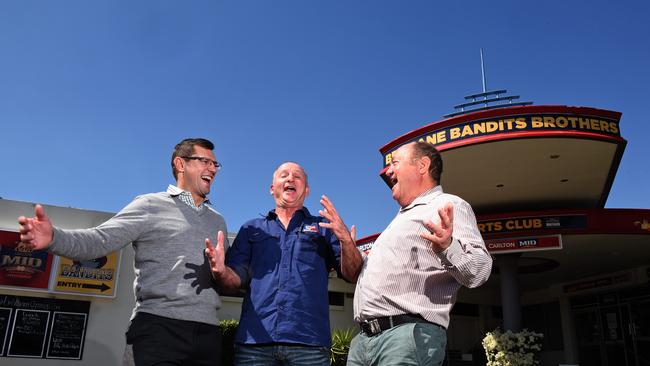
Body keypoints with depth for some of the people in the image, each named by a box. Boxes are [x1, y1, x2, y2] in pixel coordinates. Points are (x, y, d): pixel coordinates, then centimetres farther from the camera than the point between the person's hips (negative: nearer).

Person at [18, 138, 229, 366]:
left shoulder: (218, 221, 20)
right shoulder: (150, 205, 4)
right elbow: (100, 240, -7)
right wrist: (54, 238, -25)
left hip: (208, 331, 5)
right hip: (157, 326, -5)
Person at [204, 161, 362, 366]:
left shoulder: (324, 227, 15)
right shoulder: (252, 229, 19)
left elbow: (353, 275, 5)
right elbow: (237, 278, 8)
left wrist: (346, 239, -14)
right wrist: (220, 271, -14)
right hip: (254, 341, 1)